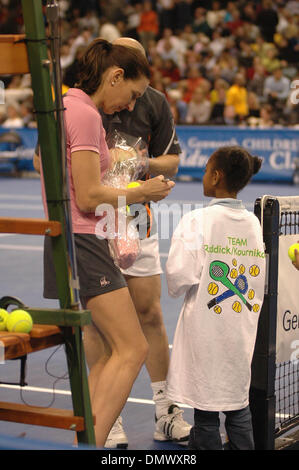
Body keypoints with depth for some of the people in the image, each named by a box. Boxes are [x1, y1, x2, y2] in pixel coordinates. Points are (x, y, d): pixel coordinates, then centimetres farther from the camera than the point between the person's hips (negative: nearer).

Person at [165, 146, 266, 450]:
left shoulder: (197, 221, -13)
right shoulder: (253, 222, 3)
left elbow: (179, 277, -18)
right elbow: (258, 277, 8)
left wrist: (177, 290, 3)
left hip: (206, 328, -5)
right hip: (242, 330, 5)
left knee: (205, 413, 4)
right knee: (238, 406, 14)